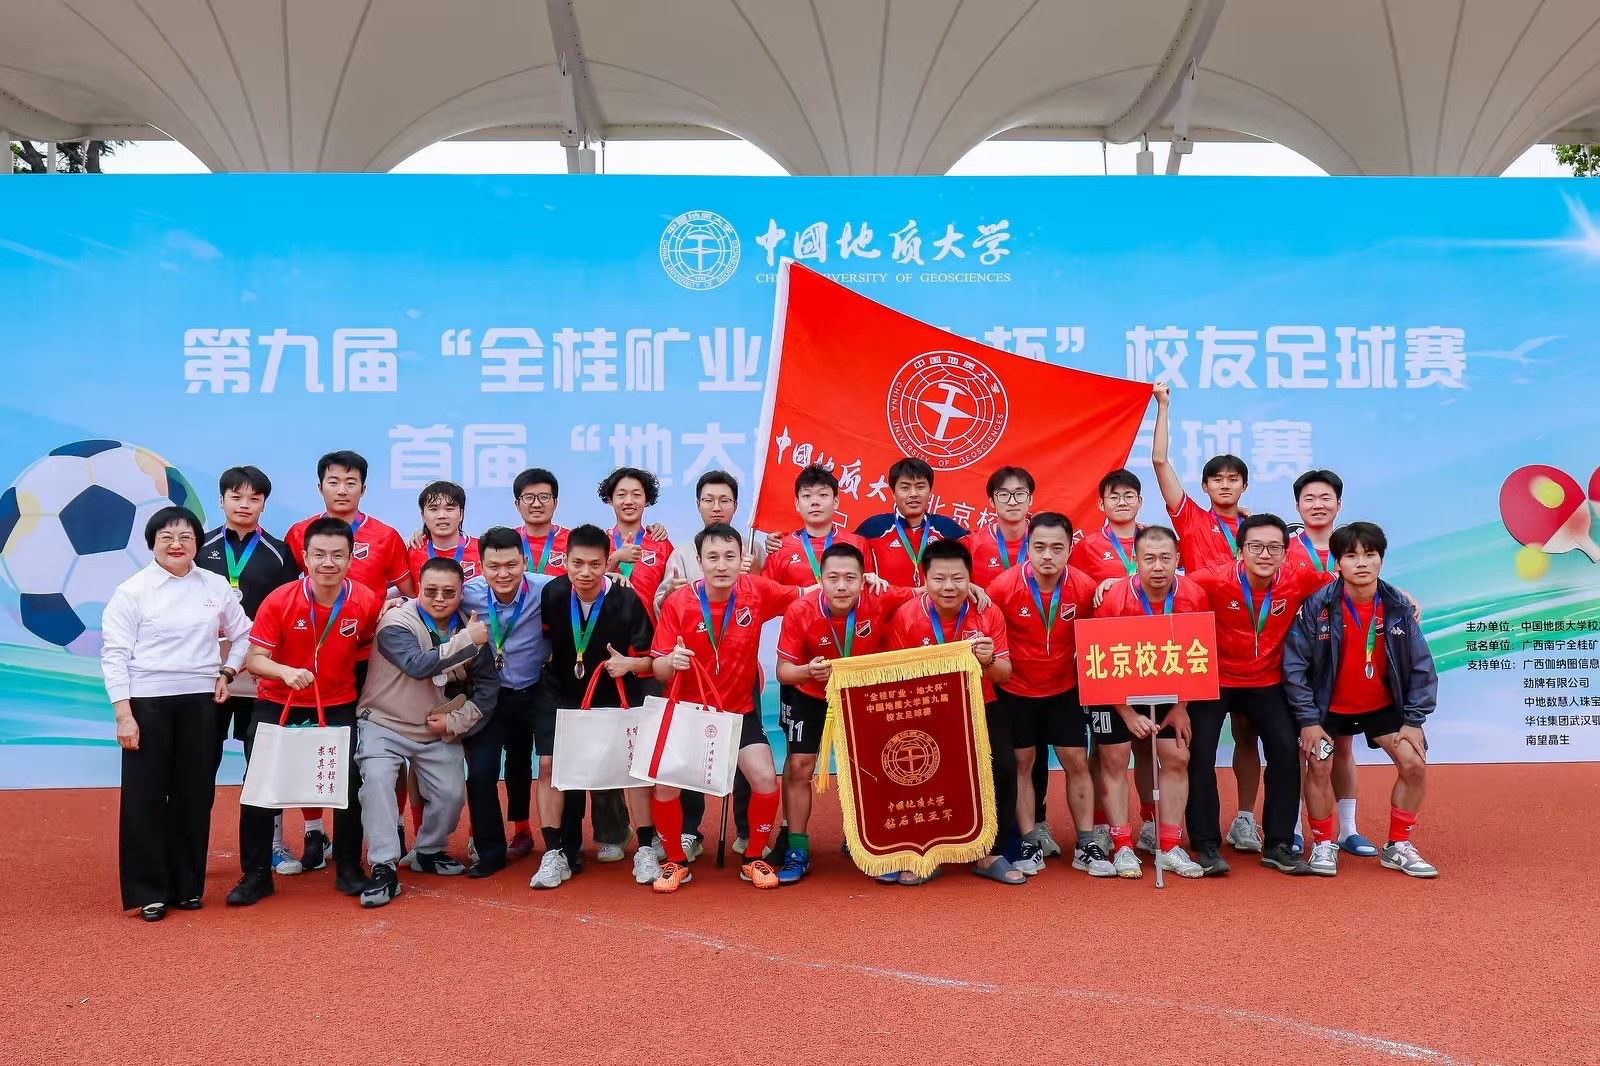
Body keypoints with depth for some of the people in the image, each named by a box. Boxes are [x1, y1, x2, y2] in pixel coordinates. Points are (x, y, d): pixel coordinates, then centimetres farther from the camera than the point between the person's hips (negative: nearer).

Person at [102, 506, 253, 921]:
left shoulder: (216, 586, 5)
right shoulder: (132, 591, -4)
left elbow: (242, 634, 16)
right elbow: (114, 654, -6)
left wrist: (227, 673, 1)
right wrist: (123, 714, -11)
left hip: (200, 700, 3)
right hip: (147, 701, -3)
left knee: (195, 795, 8)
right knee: (145, 797, 2)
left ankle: (188, 885, 20)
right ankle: (149, 891, 13)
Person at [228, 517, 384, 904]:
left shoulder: (366, 602, -13)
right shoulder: (279, 600, -18)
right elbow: (254, 659, -17)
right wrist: (286, 671, -36)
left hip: (338, 705, 1)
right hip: (278, 703, -1)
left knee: (350, 782, -3)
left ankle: (348, 868, 17)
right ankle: (256, 874, 15)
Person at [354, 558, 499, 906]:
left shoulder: (471, 629, -4)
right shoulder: (397, 622, -18)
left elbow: (488, 686, -1)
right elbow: (417, 665, -35)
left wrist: (456, 721, -13)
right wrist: (466, 642, -37)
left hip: (438, 731, 4)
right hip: (384, 723, -4)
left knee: (452, 793, -2)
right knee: (377, 779, -25)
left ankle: (429, 852, 26)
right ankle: (384, 868, -20)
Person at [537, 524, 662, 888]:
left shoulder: (626, 600, -23)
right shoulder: (552, 594, -16)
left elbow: (652, 656, -14)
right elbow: (544, 635, 5)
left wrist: (630, 663, -32)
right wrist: (546, 663, -9)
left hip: (615, 694, -2)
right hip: (563, 694, 2)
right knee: (549, 763, -8)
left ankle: (646, 850, 3)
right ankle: (555, 854, 4)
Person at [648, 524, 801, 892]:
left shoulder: (756, 592, -11)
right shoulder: (678, 603, -16)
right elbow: (658, 671, -12)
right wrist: (672, 661, -35)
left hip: (739, 711, 1)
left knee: (766, 778, -15)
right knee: (665, 783, -14)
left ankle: (754, 859, 11)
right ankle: (676, 862, 13)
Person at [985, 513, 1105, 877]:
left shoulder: (1085, 588, -14)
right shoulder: (1003, 586, -20)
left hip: (1064, 689, 2)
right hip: (1015, 691, -1)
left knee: (1077, 762, 4)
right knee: (1021, 764, 6)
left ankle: (1086, 846, 15)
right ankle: (1030, 844, 18)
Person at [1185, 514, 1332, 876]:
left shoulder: (1298, 583, -11)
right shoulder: (1215, 580, -22)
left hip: (1267, 683, 3)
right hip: (1214, 680, -3)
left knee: (1287, 751, -8)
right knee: (1200, 753, -11)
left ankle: (1278, 846, 6)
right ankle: (1205, 846, 1)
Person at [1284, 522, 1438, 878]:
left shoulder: (1399, 607, -11)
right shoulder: (1316, 606, -19)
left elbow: (1422, 667, -4)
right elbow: (1294, 665, -16)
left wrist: (1414, 720, -9)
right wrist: (1308, 720, -18)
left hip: (1382, 705, 3)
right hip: (1329, 706, -2)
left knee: (1415, 765, -6)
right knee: (1319, 765, -14)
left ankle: (1398, 847, 13)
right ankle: (1323, 845, 8)